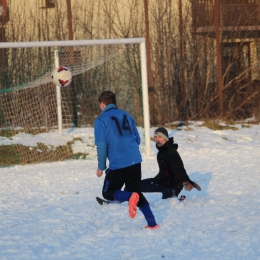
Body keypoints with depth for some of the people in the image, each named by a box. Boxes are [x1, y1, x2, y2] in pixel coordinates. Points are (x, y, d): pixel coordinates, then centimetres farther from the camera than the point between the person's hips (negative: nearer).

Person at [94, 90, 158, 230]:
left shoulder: (101, 120, -2)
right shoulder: (126, 115, 14)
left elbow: (101, 145, -8)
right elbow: (137, 139, 18)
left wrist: (101, 167, 0)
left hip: (117, 164, -5)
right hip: (135, 160, 5)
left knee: (108, 193, 12)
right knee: (135, 191, 19)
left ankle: (130, 197, -19)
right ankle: (152, 223, 9)